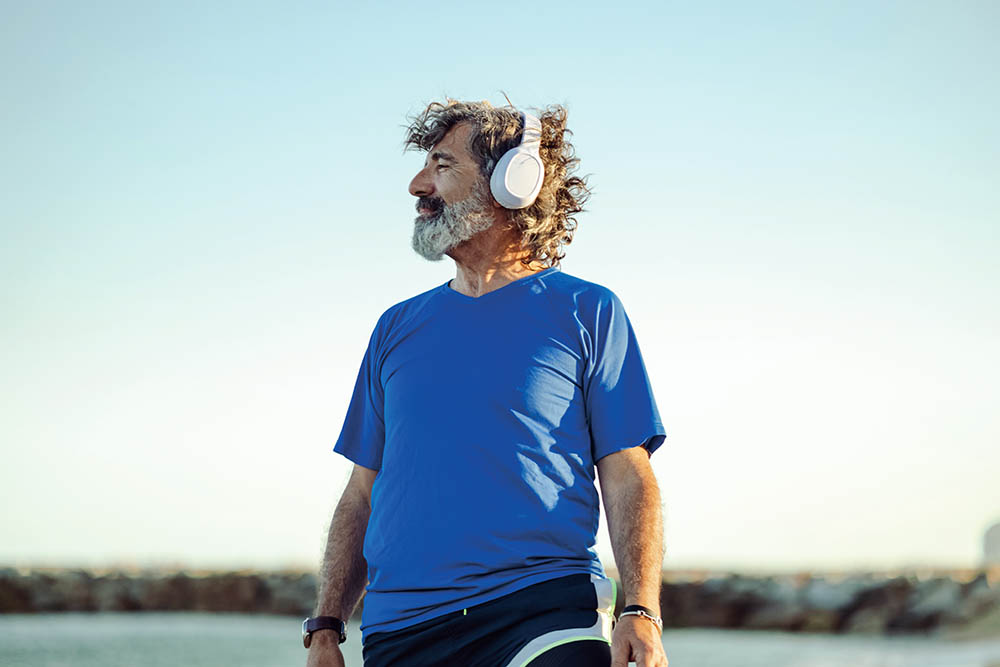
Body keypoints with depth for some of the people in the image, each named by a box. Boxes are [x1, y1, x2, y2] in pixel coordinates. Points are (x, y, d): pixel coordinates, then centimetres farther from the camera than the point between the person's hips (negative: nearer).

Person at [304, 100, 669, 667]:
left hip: (546, 609, -3)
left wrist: (643, 615, -13)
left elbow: (629, 479, 0)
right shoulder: (398, 329, 17)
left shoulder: (587, 312, 5)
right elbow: (363, 494, 17)